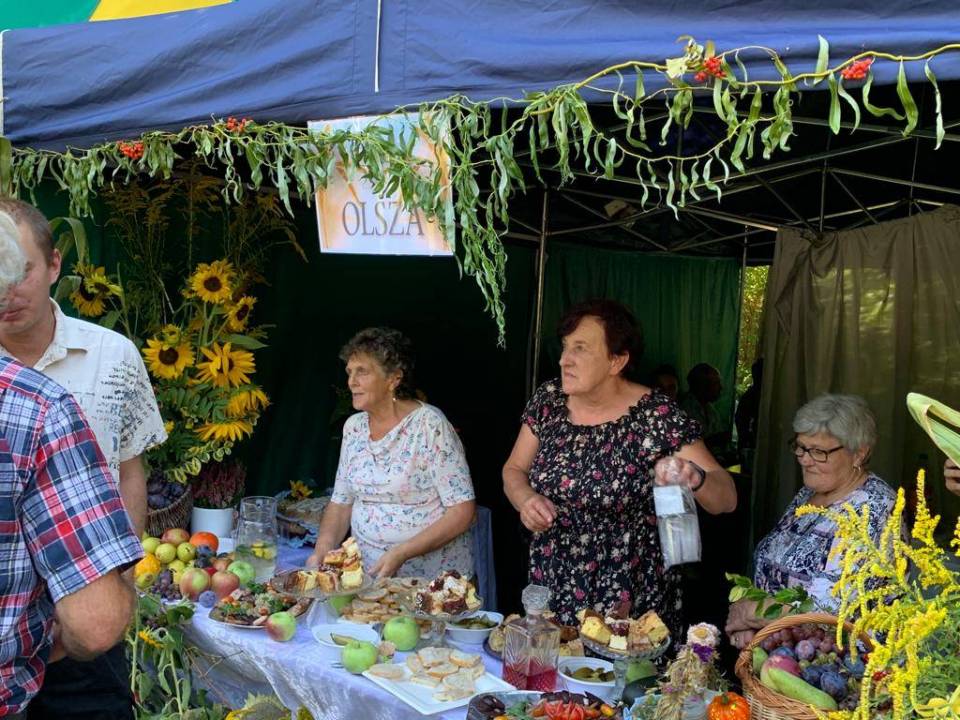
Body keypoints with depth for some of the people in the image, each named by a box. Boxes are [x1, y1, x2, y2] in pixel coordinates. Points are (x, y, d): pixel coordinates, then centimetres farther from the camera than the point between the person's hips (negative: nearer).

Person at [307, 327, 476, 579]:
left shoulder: (430, 425, -10)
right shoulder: (353, 426, 9)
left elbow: (463, 511, -11)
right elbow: (340, 503, 15)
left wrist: (401, 553, -18)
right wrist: (322, 549, -3)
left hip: (433, 575, -4)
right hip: (368, 573, 5)